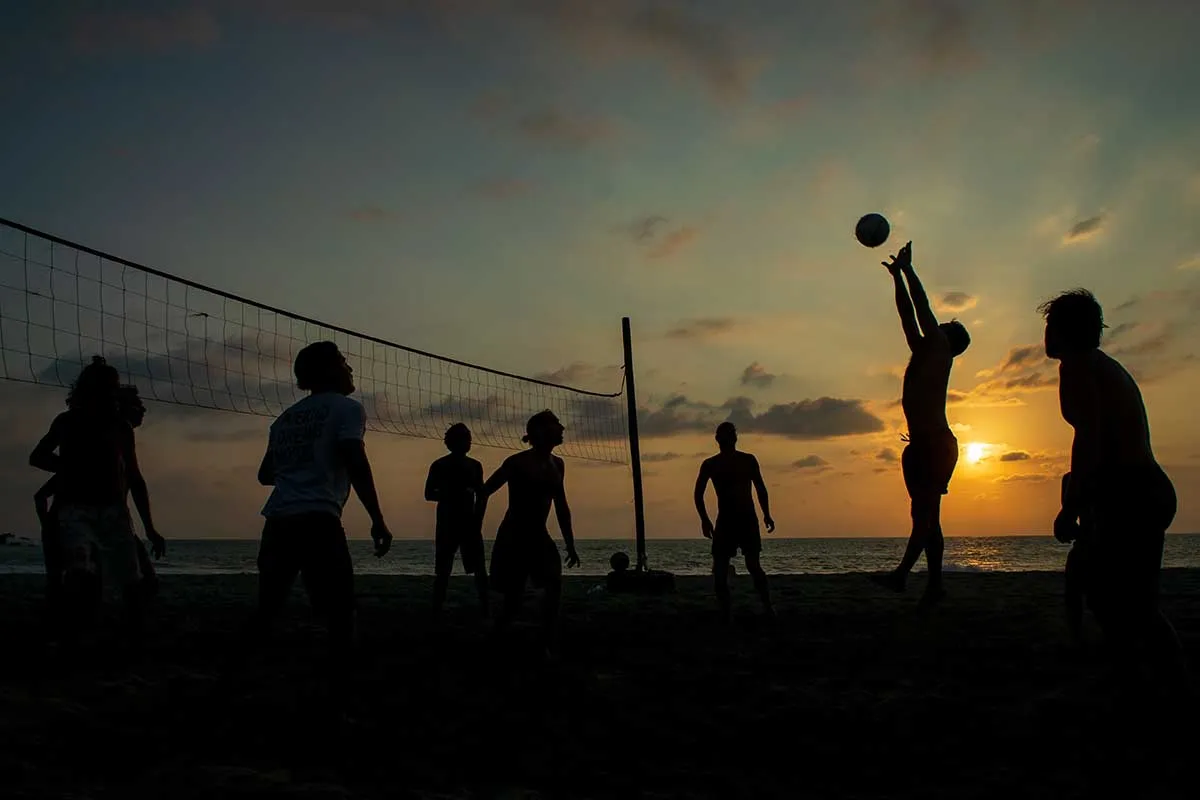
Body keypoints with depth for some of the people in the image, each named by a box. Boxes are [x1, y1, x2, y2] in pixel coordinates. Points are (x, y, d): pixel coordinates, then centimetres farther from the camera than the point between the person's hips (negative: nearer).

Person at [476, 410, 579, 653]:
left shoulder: (557, 464, 6)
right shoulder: (518, 462, -12)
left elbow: (561, 507, 14)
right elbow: (484, 493, -8)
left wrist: (570, 545, 14)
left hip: (539, 536, 5)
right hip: (513, 537, -5)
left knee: (554, 585, -18)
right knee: (514, 600, -2)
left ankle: (547, 647, -14)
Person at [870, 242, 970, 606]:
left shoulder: (940, 349, 0)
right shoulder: (923, 352, 21)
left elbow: (923, 307, -4)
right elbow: (908, 315, 25)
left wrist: (907, 268, 3)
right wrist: (897, 276, 27)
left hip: (936, 443, -9)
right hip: (921, 445, 9)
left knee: (924, 513, -16)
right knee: (926, 516, 7)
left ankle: (901, 573, -26)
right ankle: (934, 583, 9)